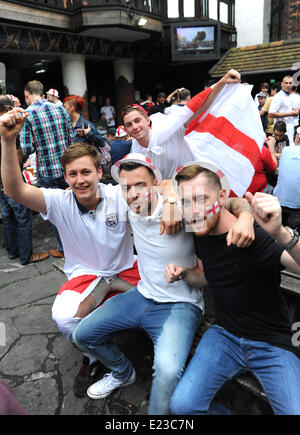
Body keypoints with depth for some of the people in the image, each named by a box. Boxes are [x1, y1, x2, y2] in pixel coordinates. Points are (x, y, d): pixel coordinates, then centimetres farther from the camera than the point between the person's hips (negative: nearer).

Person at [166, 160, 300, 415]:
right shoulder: (201, 237, 0)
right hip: (224, 336, 4)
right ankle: (225, 412, 18)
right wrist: (183, 274, -4)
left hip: (272, 345, -3)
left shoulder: (257, 236, -20)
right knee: (182, 405, -13)